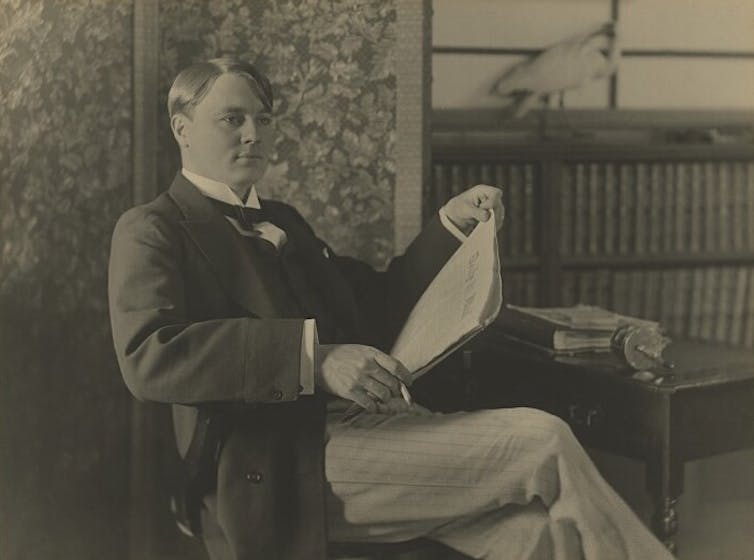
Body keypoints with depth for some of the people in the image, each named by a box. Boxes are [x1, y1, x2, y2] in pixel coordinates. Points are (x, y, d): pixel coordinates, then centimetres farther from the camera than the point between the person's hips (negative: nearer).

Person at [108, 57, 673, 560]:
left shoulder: (282, 222, 27)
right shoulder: (152, 230, 2)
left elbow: (377, 307, 29)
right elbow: (147, 356, -16)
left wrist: (452, 224, 13)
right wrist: (315, 358, -25)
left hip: (366, 423, 7)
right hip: (286, 467, -7)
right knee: (543, 444, -18)